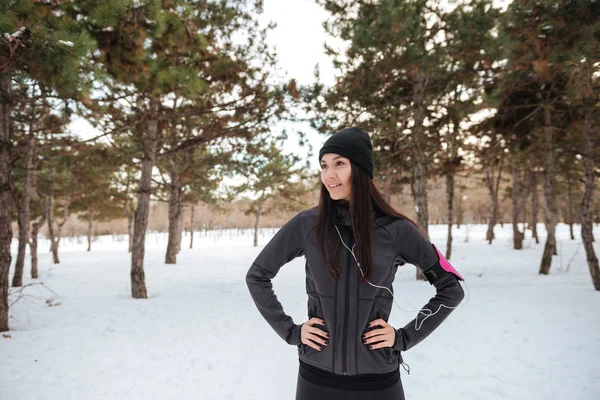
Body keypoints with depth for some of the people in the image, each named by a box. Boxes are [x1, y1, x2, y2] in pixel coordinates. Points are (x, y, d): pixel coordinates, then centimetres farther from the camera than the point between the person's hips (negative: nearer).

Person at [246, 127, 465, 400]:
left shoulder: (395, 229, -9)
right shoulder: (305, 225, -8)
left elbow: (451, 288, 1)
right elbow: (256, 276, 3)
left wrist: (404, 337, -5)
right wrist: (290, 331, -3)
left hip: (377, 378, 0)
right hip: (317, 375, 1)